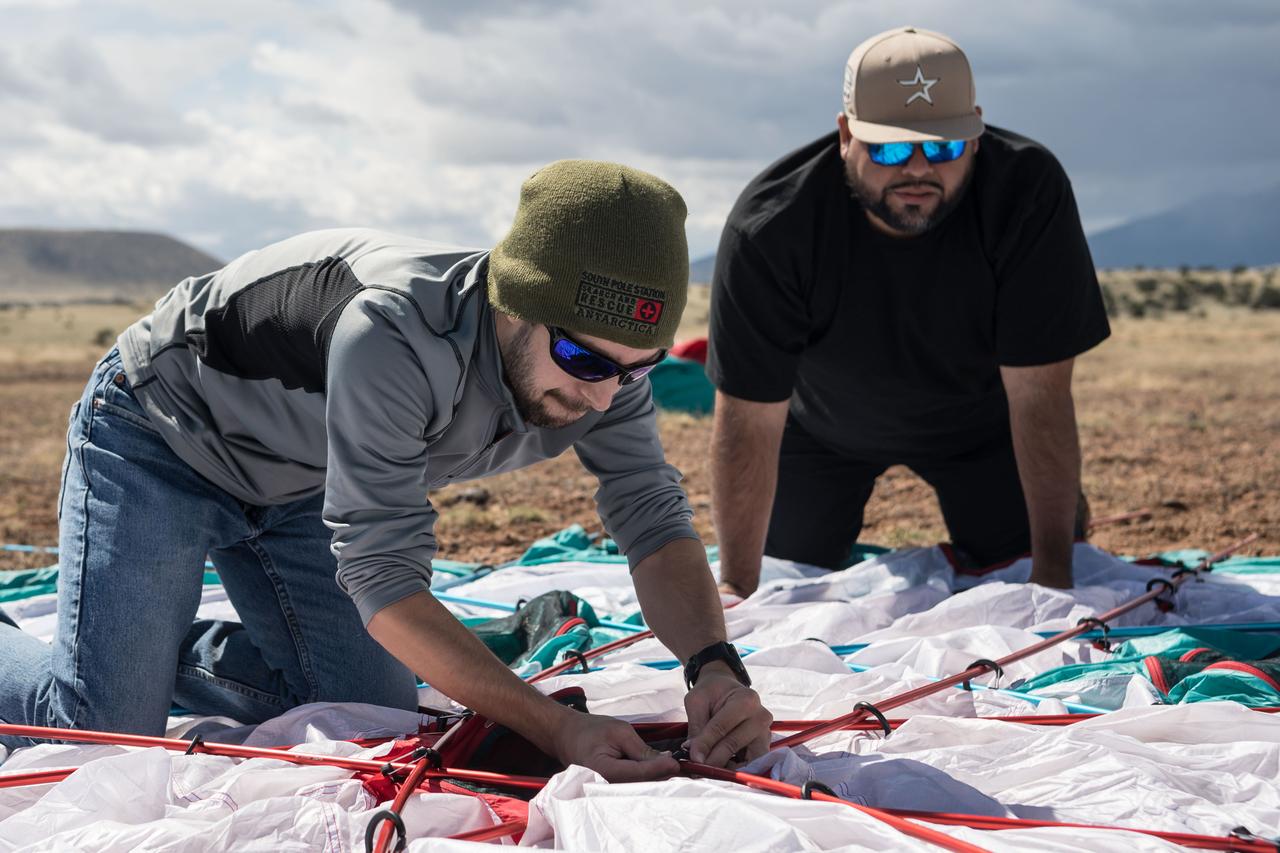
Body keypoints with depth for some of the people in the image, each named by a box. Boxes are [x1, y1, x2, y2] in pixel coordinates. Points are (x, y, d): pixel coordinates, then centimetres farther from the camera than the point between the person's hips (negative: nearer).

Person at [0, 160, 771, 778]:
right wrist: (555, 727, -47)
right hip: (162, 437, -6)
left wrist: (715, 665, -39)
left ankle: (159, 650, 20)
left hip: (297, 486, 7)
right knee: (107, 727, -16)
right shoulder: (394, 336, -42)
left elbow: (657, 524, -18)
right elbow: (384, 579, -40)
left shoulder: (606, 357, -21)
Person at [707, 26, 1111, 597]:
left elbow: (1038, 395, -30)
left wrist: (1052, 570, -31)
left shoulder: (1028, 191, -34)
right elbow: (748, 420, -29)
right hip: (823, 424, 0)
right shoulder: (770, 228, -34)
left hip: (979, 417, 0)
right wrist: (736, 588, -30)